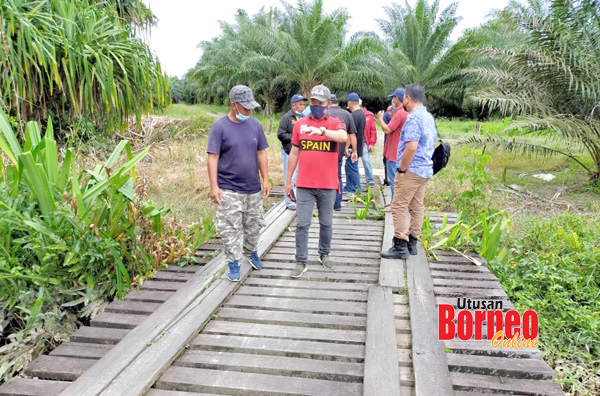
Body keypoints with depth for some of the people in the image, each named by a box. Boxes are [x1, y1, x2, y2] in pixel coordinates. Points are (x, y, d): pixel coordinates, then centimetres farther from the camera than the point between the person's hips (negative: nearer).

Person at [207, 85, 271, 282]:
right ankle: (234, 264, 13)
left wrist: (266, 180, 7)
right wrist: (214, 186, -16)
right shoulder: (219, 127, -7)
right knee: (230, 228, 0)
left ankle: (251, 252, 40)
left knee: (254, 225, 17)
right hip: (229, 190, -4)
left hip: (253, 188, 5)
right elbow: (213, 157, -10)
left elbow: (261, 154, 11)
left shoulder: (255, 124, 6)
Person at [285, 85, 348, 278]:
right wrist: (288, 181, 9)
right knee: (302, 225, 2)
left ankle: (324, 254, 33)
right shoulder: (300, 124, 5)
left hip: (328, 185, -1)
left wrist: (322, 130, -41)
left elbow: (343, 137, -26)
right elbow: (294, 153, 9)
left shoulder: (335, 122, -2)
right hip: (304, 185, 1)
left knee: (326, 224, 14)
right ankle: (301, 262, 11)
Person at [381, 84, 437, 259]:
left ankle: (400, 246, -2)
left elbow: (411, 146, -25)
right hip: (425, 169, 10)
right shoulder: (429, 117, 14)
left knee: (399, 207, -4)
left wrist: (402, 169, -15)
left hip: (411, 170, -10)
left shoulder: (413, 117, -16)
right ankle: (412, 243, 20)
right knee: (417, 207, 12)